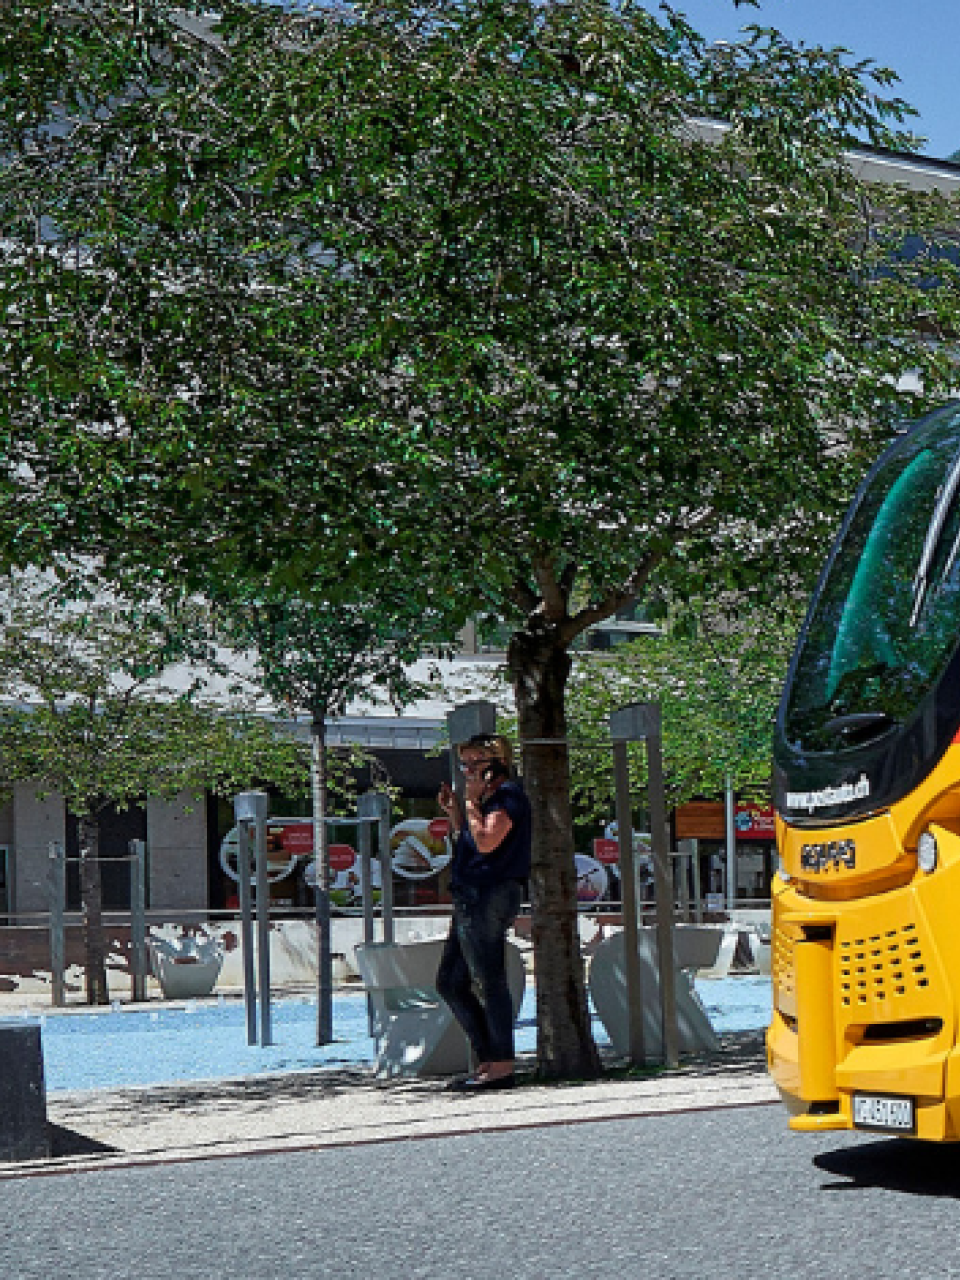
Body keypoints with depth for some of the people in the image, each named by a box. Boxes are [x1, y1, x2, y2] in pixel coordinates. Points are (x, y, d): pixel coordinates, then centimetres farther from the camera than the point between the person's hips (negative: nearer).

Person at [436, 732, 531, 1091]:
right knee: (450, 982, 12)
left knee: (488, 982, -8)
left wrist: (470, 801, -12)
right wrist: (454, 812, 18)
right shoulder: (488, 799, 21)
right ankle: (487, 1057, 16)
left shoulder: (508, 796, -9)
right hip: (473, 899, 11)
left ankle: (501, 1066, -4)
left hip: (489, 897, -11)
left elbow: (486, 843, -22)